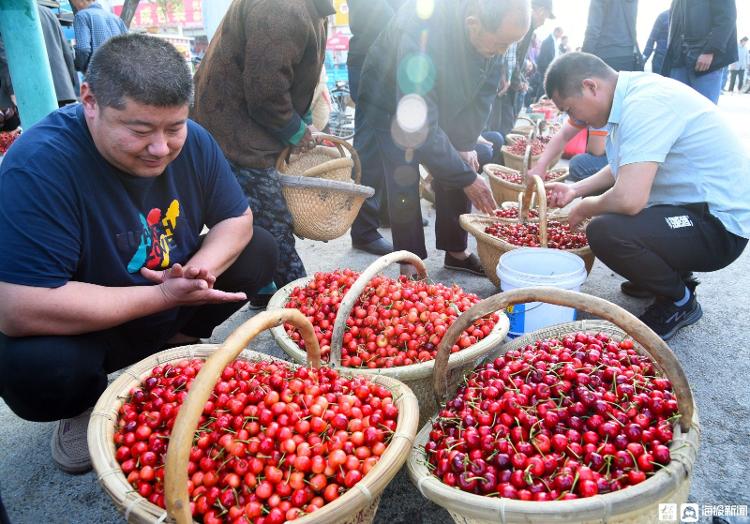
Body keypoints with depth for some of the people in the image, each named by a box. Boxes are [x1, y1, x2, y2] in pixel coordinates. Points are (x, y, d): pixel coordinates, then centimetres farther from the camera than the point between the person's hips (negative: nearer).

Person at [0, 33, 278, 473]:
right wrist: (164, 294, -33)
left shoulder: (193, 141, -13)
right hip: (80, 328, -4)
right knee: (36, 366, -35)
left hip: (170, 307, 5)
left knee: (260, 250, -5)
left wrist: (200, 269, -25)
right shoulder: (40, 164, -31)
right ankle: (85, 406, 3)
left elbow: (237, 220, -3)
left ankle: (180, 343, 15)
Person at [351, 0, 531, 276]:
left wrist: (466, 143, -12)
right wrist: (467, 179, -35)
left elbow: (484, 91, -4)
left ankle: (456, 251, 17)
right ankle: (410, 264, -1)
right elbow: (420, 127, -40)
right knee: (404, 183, -15)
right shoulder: (420, 32, -41)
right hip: (391, 105, -5)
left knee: (458, 171, 1)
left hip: (446, 104, 6)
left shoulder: (493, 30, -22)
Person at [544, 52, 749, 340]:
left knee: (604, 230, -31)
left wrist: (585, 208, -13)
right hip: (692, 205, 10)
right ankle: (672, 274, 23)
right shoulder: (635, 92, 6)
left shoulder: (646, 105, -25)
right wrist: (577, 189, 11)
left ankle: (679, 301, -2)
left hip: (719, 224, -10)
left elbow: (628, 199, -33)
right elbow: (626, 168, 21)